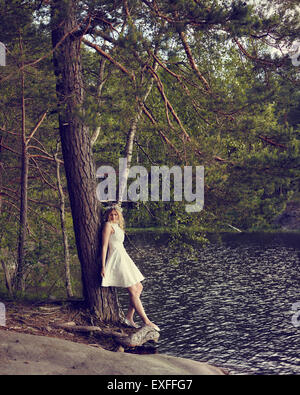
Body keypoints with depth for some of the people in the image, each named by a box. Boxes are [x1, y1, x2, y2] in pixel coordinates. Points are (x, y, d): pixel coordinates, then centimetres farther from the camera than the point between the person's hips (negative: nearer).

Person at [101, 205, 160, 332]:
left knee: (139, 288, 9)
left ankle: (129, 317, 12)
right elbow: (104, 246, -12)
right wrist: (103, 267, -15)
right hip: (117, 260, -10)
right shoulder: (108, 225, -8)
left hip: (124, 258, 10)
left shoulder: (117, 226, 18)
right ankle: (146, 321, -7)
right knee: (133, 291, -9)